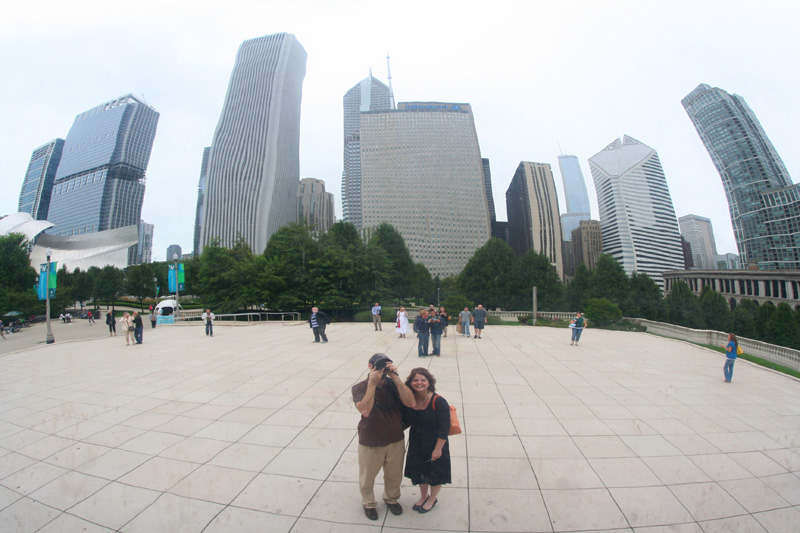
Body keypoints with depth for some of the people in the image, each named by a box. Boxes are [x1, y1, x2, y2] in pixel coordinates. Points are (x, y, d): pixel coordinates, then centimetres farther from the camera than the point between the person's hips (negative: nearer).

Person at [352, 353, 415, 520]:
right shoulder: (359, 388, -18)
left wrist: (395, 377, -32)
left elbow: (411, 403, -26)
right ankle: (368, 503, 50)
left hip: (395, 441, 2)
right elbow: (365, 410, -34)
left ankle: (391, 498, 53)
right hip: (370, 443, -2)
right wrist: (372, 383, -35)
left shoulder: (392, 384, -13)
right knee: (367, 477, 20)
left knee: (394, 475, 23)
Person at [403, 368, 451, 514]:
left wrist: (438, 449, -19)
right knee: (419, 472, 22)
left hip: (435, 445, -4)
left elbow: (444, 427, -21)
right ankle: (423, 496, 50)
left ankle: (432, 498, 45)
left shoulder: (438, 402, -25)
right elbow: (406, 420, 6)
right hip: (416, 444, 5)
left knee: (435, 474, 17)